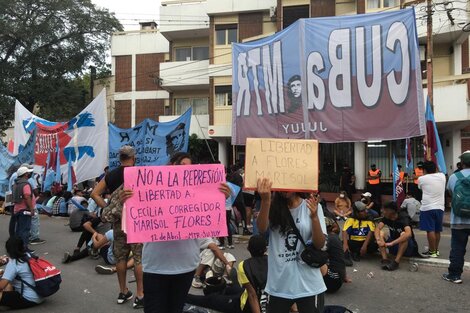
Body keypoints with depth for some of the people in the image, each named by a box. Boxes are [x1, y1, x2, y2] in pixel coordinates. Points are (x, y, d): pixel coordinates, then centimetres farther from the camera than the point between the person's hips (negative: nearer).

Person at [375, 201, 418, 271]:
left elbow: (408, 234, -39)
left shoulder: (403, 217, -22)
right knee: (381, 233, -15)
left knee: (403, 234, -33)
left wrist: (392, 243, -44)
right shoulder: (386, 218, -4)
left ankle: (396, 262, -34)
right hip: (394, 247, 5)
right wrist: (378, 239, -37)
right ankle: (385, 259, -26)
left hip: (408, 248, -5)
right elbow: (377, 228, -16)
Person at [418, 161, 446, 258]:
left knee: (430, 230, -2)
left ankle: (432, 251, 1)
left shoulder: (421, 179, -5)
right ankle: (436, 250, 25)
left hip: (427, 208, -5)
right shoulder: (442, 176, 5)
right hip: (439, 207, 5)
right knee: (437, 230, 14)